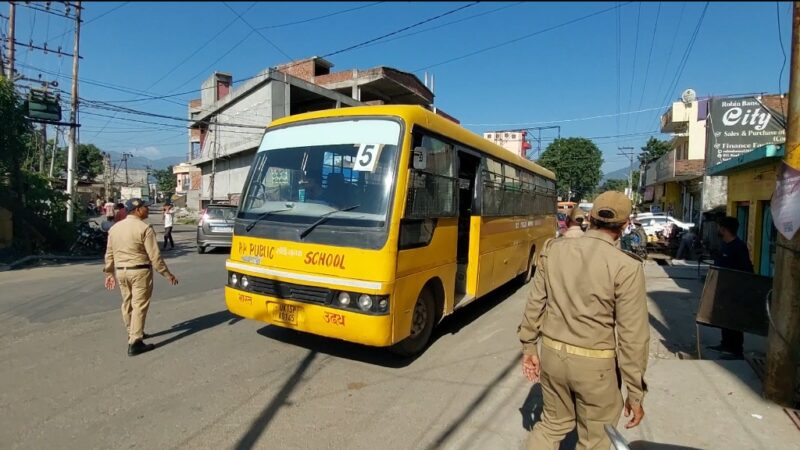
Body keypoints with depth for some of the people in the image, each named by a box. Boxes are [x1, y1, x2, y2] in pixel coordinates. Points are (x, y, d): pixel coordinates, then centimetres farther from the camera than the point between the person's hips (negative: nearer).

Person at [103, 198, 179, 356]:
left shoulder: (114, 228, 8)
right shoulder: (144, 228, -14)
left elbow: (109, 254, 12)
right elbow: (154, 255, -16)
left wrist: (109, 273, 21)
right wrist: (167, 274, -10)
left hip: (121, 272, 7)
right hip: (140, 271, -7)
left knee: (127, 304, 20)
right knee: (139, 306, -3)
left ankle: (132, 333, 37)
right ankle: (135, 343, -2)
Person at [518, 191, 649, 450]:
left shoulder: (554, 250, -5)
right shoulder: (627, 267, -17)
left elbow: (535, 303, 1)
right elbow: (632, 334, -13)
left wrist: (528, 347, 13)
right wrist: (635, 392, -3)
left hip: (553, 354, 4)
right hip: (595, 364, -4)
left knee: (552, 424, 25)